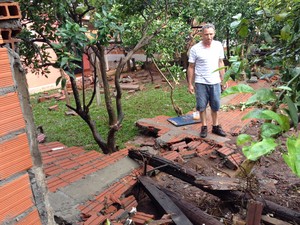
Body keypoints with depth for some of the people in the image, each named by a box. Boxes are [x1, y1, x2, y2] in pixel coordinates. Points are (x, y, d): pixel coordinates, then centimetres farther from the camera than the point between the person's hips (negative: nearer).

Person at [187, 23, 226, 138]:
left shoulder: (218, 45, 0)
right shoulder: (195, 49, -10)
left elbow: (220, 63, 9)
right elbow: (191, 67, -5)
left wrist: (223, 79, 7)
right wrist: (190, 84, -6)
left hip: (215, 82, 3)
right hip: (201, 82, -3)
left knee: (215, 106, 12)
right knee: (202, 106, 6)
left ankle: (216, 126, 27)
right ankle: (204, 126, 22)